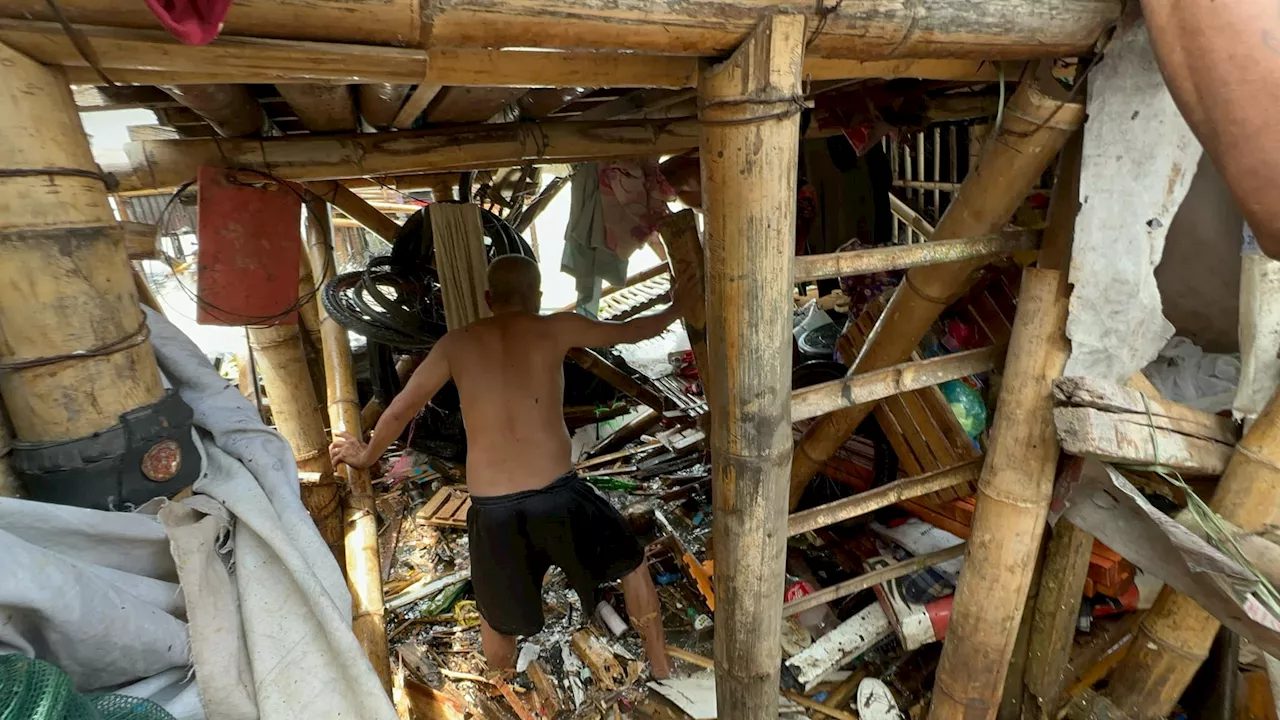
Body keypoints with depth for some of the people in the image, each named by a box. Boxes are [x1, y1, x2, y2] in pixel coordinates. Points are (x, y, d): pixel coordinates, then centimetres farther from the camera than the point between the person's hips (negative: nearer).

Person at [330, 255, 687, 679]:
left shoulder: (456, 344, 6)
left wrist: (366, 457, 33)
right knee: (630, 561, 27)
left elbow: (400, 411, 13)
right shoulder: (556, 329, 1)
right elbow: (631, 331, 15)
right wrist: (676, 309, 35)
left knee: (496, 617, 29)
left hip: (491, 510, 2)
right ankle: (662, 671, 39)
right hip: (556, 495, -1)